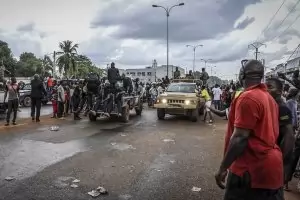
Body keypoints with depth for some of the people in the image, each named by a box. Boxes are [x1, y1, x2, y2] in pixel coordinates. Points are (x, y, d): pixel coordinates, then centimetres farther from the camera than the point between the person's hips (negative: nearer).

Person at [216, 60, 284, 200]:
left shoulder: (248, 98, -18)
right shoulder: (269, 97, 11)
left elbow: (239, 138, -22)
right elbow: (265, 132, 15)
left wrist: (222, 168, -16)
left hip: (252, 169, -9)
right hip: (270, 166, 9)